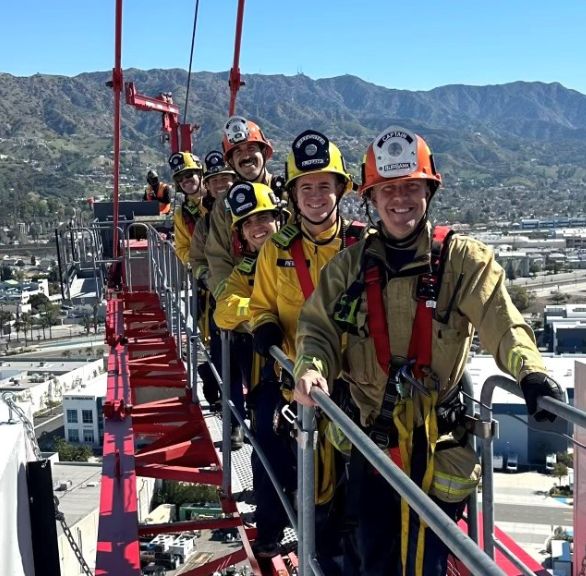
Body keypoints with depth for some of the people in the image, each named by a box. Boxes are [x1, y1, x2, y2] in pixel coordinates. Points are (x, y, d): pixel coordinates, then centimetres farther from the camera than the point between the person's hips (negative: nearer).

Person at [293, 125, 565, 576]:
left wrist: (530, 370, -35)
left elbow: (500, 320, -16)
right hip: (371, 441, 3)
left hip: (438, 445, -3)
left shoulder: (462, 259, -5)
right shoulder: (351, 264, 4)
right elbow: (318, 326, 3)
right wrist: (312, 367, -19)